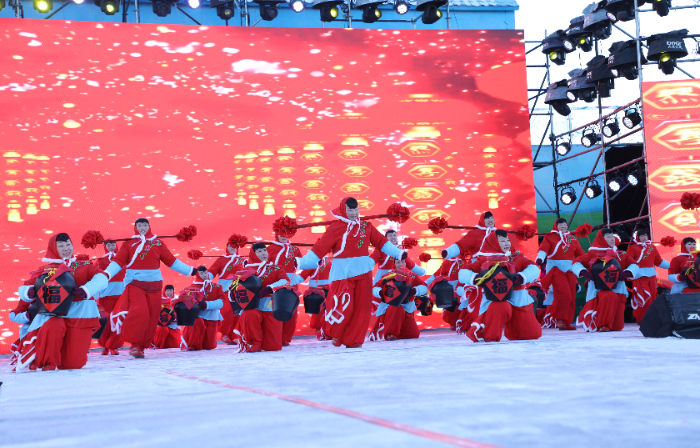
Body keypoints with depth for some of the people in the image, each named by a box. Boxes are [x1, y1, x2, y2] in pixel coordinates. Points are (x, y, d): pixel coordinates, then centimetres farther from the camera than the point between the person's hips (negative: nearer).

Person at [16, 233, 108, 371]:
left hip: (80, 316, 0)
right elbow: (24, 288, 8)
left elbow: (101, 278, -7)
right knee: (53, 327, -38)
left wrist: (86, 290, -26)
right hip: (54, 316, 0)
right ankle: (48, 363, -13)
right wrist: (28, 292, -17)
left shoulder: (83, 265, 9)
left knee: (73, 363, -4)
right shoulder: (45, 271, 10)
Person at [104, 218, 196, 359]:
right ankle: (135, 344, -7)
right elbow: (118, 262, -3)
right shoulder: (128, 243, 3)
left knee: (152, 318, 4)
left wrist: (189, 270, 5)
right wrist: (107, 274, -20)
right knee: (139, 313, -21)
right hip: (135, 284, -3)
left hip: (154, 285, 3)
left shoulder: (158, 243, 8)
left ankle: (142, 347, 16)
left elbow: (171, 261, 10)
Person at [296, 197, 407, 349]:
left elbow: (381, 241, 13)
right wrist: (302, 263, -19)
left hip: (363, 272, 5)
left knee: (361, 308, 3)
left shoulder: (366, 226, 7)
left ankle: (353, 340, 13)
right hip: (343, 273, -5)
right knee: (343, 307, -10)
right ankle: (334, 334, 17)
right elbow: (320, 248, -11)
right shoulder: (335, 228, -7)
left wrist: (398, 253, 8)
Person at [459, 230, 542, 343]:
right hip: (494, 299, -4)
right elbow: (463, 273, -4)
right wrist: (476, 278, -25)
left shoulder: (517, 257, 12)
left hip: (518, 299, 4)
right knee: (502, 308, -41)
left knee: (533, 333, 2)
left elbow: (533, 268, -1)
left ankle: (510, 326, 32)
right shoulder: (484, 260, 3)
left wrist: (522, 277, -22)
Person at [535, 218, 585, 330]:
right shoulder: (549, 237, 3)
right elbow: (543, 248, -13)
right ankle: (559, 320, -8)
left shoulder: (572, 238, 17)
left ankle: (567, 322, 12)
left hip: (570, 271, 5)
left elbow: (580, 253, 18)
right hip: (556, 270, -5)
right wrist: (540, 258, -32)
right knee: (564, 295, -18)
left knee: (571, 298, 3)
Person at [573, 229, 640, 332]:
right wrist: (583, 272, -20)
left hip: (617, 288, 4)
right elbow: (576, 263, 1)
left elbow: (634, 265, 11)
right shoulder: (593, 253, 5)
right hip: (599, 288, -4)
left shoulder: (620, 254, 16)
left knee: (617, 326, 1)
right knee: (610, 297, -40)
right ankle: (602, 325, -20)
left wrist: (627, 273, -10)